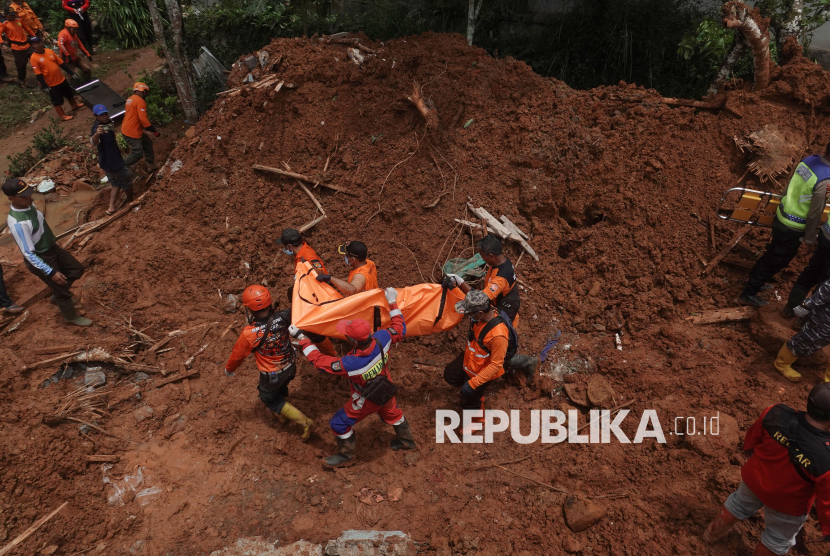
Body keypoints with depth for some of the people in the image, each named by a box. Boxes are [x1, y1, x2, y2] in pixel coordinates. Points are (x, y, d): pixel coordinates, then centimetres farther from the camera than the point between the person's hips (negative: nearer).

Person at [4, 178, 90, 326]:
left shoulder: (28, 204, -10)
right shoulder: (17, 223, -35)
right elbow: (28, 254, -29)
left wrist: (53, 241, 23)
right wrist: (51, 272, -26)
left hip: (52, 248, 8)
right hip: (40, 260, -8)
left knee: (77, 269, 21)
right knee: (61, 288, 10)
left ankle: (57, 296, 44)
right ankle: (71, 317, 37)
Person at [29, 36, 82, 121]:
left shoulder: (49, 51, 0)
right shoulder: (34, 58, -16)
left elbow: (61, 63, 6)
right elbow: (38, 74, -17)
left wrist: (71, 72, 5)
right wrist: (45, 86, -22)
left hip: (61, 79, 6)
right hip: (51, 84, -6)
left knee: (70, 93, 25)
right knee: (57, 100, 8)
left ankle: (74, 105, 50)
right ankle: (63, 115, 23)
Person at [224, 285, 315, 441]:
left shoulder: (249, 334, -31)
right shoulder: (282, 317, -26)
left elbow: (238, 354, -12)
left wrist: (229, 369, 7)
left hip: (272, 375, -4)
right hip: (290, 366, 4)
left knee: (269, 399, 23)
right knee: (281, 388, 34)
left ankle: (305, 423, 17)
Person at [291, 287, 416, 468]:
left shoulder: (351, 364, -44)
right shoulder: (382, 338, -33)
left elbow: (319, 361, -30)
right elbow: (399, 329, -10)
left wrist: (301, 337, -24)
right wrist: (393, 303, -2)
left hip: (367, 400, -6)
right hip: (386, 390, 6)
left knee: (340, 424, 17)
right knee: (391, 412, 34)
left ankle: (346, 456, 41)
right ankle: (407, 441, 58)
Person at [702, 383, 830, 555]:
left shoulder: (775, 414, -30)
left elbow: (752, 438, -6)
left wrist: (750, 448, 17)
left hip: (755, 479, 4)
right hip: (787, 504, -4)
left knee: (739, 504, 36)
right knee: (778, 540, 28)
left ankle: (713, 534, 60)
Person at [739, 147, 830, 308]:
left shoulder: (809, 159, -7)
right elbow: (814, 216, -21)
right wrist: (810, 240, -9)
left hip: (781, 217, 8)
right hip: (792, 228, -8)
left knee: (772, 254, 28)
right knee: (775, 261, 10)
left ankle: (756, 282, 48)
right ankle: (748, 294, 22)